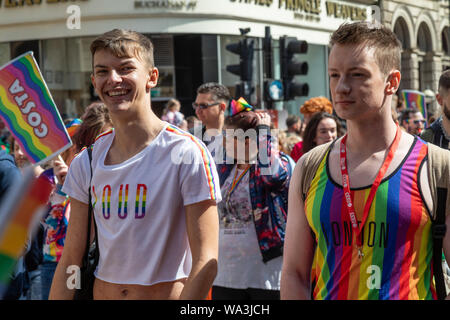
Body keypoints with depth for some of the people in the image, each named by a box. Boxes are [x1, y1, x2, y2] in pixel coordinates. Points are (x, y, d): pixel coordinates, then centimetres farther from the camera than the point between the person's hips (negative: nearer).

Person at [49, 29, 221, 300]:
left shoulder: (188, 155, -13)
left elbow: (205, 261, -16)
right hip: (101, 293, 4)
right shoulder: (86, 163, 2)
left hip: (169, 292, -4)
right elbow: (70, 261, 4)